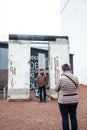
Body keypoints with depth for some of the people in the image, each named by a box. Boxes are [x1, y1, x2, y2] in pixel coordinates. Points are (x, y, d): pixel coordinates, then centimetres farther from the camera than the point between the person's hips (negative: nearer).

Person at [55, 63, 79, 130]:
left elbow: (56, 89, -5)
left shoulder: (61, 78, -17)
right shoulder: (75, 77, -4)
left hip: (64, 101, -4)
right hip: (74, 100, 4)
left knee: (65, 118, 6)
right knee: (73, 116, 15)